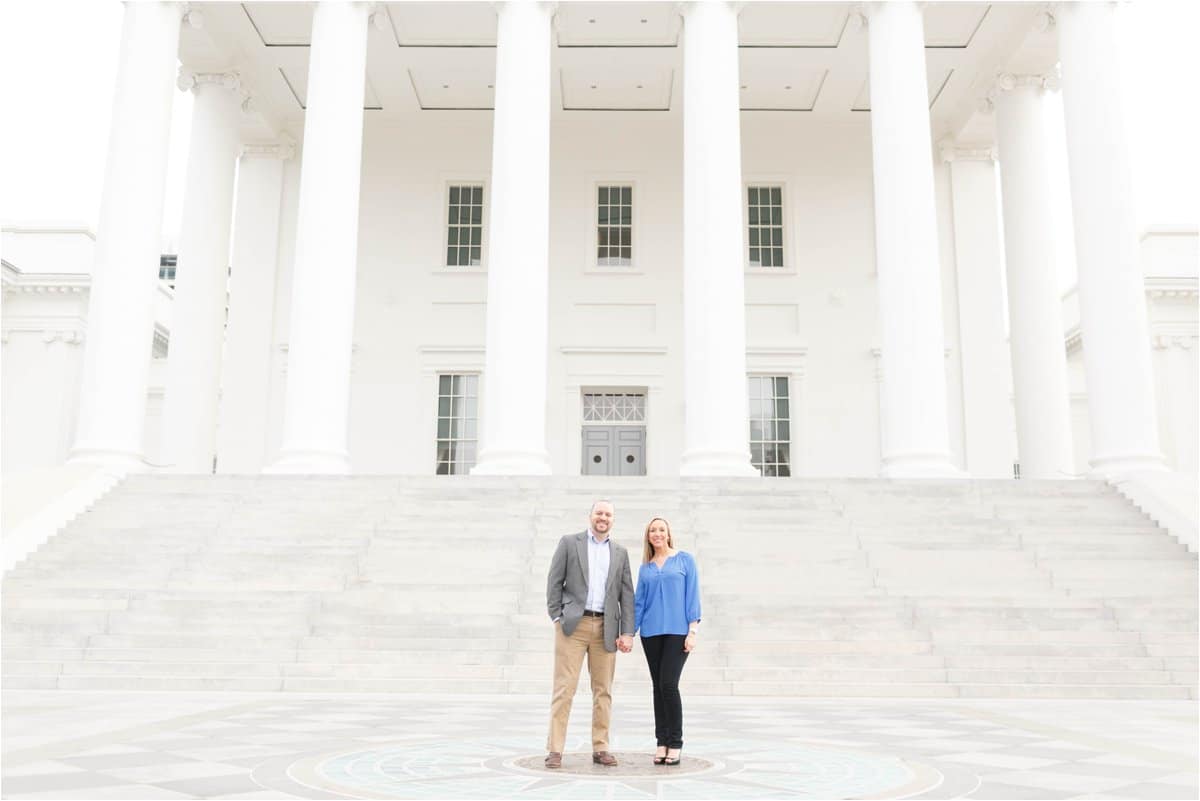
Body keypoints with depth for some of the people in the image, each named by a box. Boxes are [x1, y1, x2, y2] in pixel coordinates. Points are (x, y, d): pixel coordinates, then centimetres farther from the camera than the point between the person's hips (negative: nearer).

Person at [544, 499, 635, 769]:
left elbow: (626, 595, 9)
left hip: (606, 628, 3)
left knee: (603, 691, 5)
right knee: (564, 688, -5)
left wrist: (627, 633, 0)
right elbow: (554, 582, 2)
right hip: (573, 625, -3)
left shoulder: (620, 553, 14)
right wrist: (557, 618, -6)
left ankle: (600, 749, 13)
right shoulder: (569, 542, 6)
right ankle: (555, 750, -2)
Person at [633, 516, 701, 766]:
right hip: (651, 633, 4)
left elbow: (692, 596, -2)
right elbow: (639, 602, 12)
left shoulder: (685, 560, 3)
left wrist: (693, 630, -9)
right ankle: (662, 742, 13)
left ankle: (675, 743, 0)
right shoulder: (645, 568, 12)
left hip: (677, 631, -4)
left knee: (668, 684, -11)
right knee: (658, 687, 6)